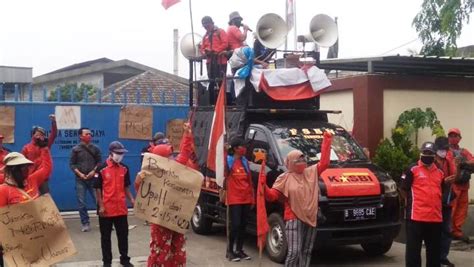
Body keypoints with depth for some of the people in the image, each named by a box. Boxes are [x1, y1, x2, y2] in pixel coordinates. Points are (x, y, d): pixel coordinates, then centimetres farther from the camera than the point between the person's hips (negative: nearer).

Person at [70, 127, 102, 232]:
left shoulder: (95, 148, 5)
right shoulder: (76, 149, 1)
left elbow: (99, 162, 7)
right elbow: (72, 164, 1)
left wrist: (94, 171, -9)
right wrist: (79, 174, -10)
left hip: (93, 178, 1)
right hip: (80, 179, -1)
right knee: (81, 202, 0)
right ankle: (85, 223, 9)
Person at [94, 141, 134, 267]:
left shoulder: (124, 168, 5)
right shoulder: (101, 168, -9)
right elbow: (98, 189, -7)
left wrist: (131, 200, -2)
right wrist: (101, 206, -11)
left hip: (121, 208, 4)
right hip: (106, 209, -4)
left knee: (123, 234, 11)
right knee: (105, 236, 8)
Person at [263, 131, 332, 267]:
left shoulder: (312, 172, 12)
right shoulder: (285, 178, -1)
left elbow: (324, 162, 10)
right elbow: (272, 195, -7)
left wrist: (326, 141, 8)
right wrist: (264, 186, -28)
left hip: (311, 218, 5)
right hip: (294, 219, -5)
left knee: (307, 251, 12)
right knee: (294, 251, -13)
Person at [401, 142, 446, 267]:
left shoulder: (440, 172, 15)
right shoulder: (412, 169, -3)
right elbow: (404, 189, 0)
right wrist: (411, 202, 1)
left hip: (435, 217, 6)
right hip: (416, 216, -5)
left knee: (434, 249, 15)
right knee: (413, 248, -3)